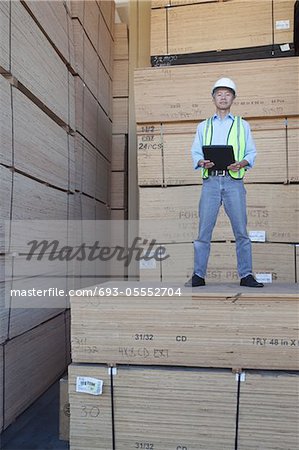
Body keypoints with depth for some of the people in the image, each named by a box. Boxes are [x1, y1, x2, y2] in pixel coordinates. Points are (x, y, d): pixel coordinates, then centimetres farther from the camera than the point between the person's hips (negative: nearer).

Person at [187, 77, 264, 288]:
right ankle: (198, 275, 2)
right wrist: (202, 162, -9)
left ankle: (246, 275, 4)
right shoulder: (203, 126, 21)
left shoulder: (242, 125, 18)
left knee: (241, 229, -2)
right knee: (204, 229, -3)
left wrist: (242, 163, -10)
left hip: (234, 181, 0)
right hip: (211, 181, 1)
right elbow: (195, 153, 14)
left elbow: (252, 153, 11)